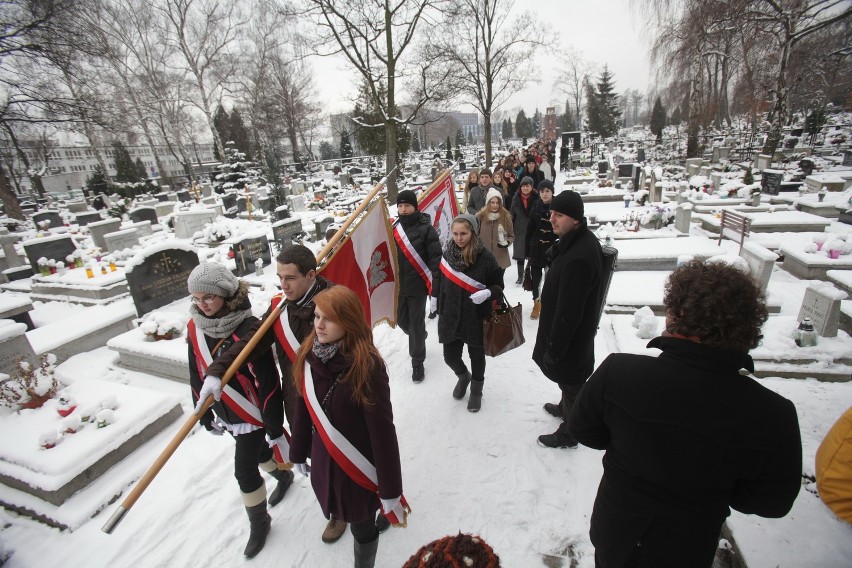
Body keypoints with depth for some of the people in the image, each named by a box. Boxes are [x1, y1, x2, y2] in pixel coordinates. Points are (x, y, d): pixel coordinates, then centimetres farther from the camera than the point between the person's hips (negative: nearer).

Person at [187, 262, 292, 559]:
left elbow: (267, 381, -24)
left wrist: (274, 425, -18)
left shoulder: (248, 329, -28)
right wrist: (206, 415, 12)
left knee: (245, 471, 5)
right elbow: (197, 375, 5)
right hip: (226, 413, 7)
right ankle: (283, 476, 56)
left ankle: (259, 523, 33)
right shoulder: (195, 327, -7)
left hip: (252, 413, -6)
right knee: (257, 453, 26)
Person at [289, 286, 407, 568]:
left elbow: (382, 431, -22)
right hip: (324, 460, 5)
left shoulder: (367, 366, -28)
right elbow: (303, 410, 4)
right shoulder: (308, 356, -9)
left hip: (358, 466, -5)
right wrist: (299, 452, 14)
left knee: (361, 526, 16)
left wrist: (391, 491, -16)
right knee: (343, 513, 25)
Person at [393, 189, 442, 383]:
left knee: (416, 324, 3)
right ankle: (419, 338, 48)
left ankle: (417, 363, 21)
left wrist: (435, 289, -18)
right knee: (402, 321, 16)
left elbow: (435, 259, -13)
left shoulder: (425, 228, -11)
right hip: (399, 285, 5)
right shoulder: (395, 228, 6)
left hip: (418, 285, -5)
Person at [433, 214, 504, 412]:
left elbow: (498, 286, -7)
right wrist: (436, 304, 15)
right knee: (450, 357, 13)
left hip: (476, 319, -3)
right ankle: (463, 376, 48)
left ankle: (476, 390, 43)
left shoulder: (485, 257, -16)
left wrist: (487, 293, -27)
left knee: (476, 356, 16)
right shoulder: (447, 254, -5)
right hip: (450, 317, 3)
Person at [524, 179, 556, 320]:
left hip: (553, 250, -2)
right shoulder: (535, 209, 0)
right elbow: (529, 232, 2)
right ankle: (537, 303, 27)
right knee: (535, 277, 9)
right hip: (536, 249, 2)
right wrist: (527, 252, 1)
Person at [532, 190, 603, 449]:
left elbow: (569, 311, -30)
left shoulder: (577, 258, -34)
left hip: (571, 333, -10)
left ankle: (568, 433, 34)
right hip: (576, 329, 10)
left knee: (570, 380, 12)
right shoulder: (581, 239, 0)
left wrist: (555, 347, -21)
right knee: (569, 379, 30)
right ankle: (565, 407, 55)